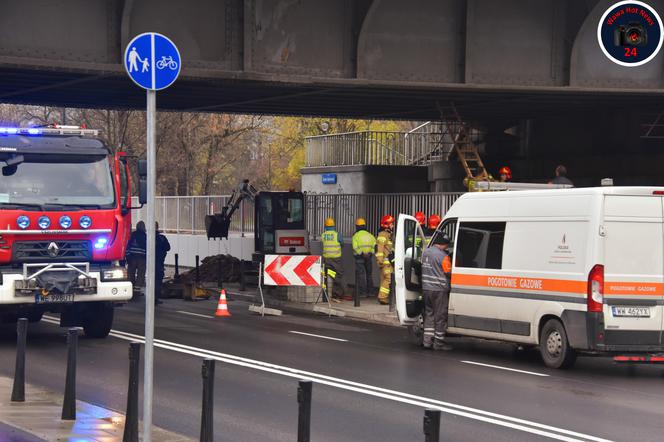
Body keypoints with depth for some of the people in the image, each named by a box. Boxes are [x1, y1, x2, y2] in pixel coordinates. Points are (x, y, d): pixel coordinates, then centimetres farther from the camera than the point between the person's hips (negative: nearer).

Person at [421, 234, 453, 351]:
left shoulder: (425, 252, 7)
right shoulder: (443, 256, -17)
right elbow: (449, 273, -14)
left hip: (426, 288, 7)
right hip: (439, 289, -7)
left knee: (429, 314, 15)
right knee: (441, 316, 2)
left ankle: (427, 340, 13)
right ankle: (438, 342, 5)